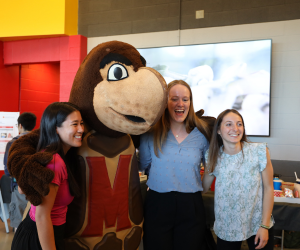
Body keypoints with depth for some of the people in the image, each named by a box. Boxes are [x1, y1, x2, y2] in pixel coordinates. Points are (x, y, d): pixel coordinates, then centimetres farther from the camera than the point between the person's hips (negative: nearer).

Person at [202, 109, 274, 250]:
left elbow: (268, 188, -7)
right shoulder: (213, 157, -6)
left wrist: (265, 225, -8)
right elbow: (203, 188, 3)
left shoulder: (260, 151, -12)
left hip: (258, 226, -1)